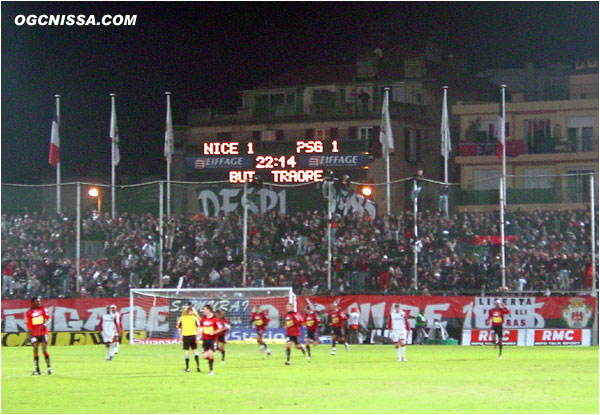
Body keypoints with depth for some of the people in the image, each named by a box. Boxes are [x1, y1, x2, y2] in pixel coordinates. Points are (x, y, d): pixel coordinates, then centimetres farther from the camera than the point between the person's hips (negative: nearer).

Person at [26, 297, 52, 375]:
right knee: (35, 351, -6)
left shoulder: (43, 309, 7)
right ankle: (37, 369, -2)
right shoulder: (29, 312, 4)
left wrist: (45, 324, -19)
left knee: (44, 350, -6)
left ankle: (49, 367, 6)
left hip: (43, 332, 0)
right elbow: (29, 325, 5)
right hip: (34, 333, 0)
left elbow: (48, 318, 1)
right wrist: (30, 335, -2)